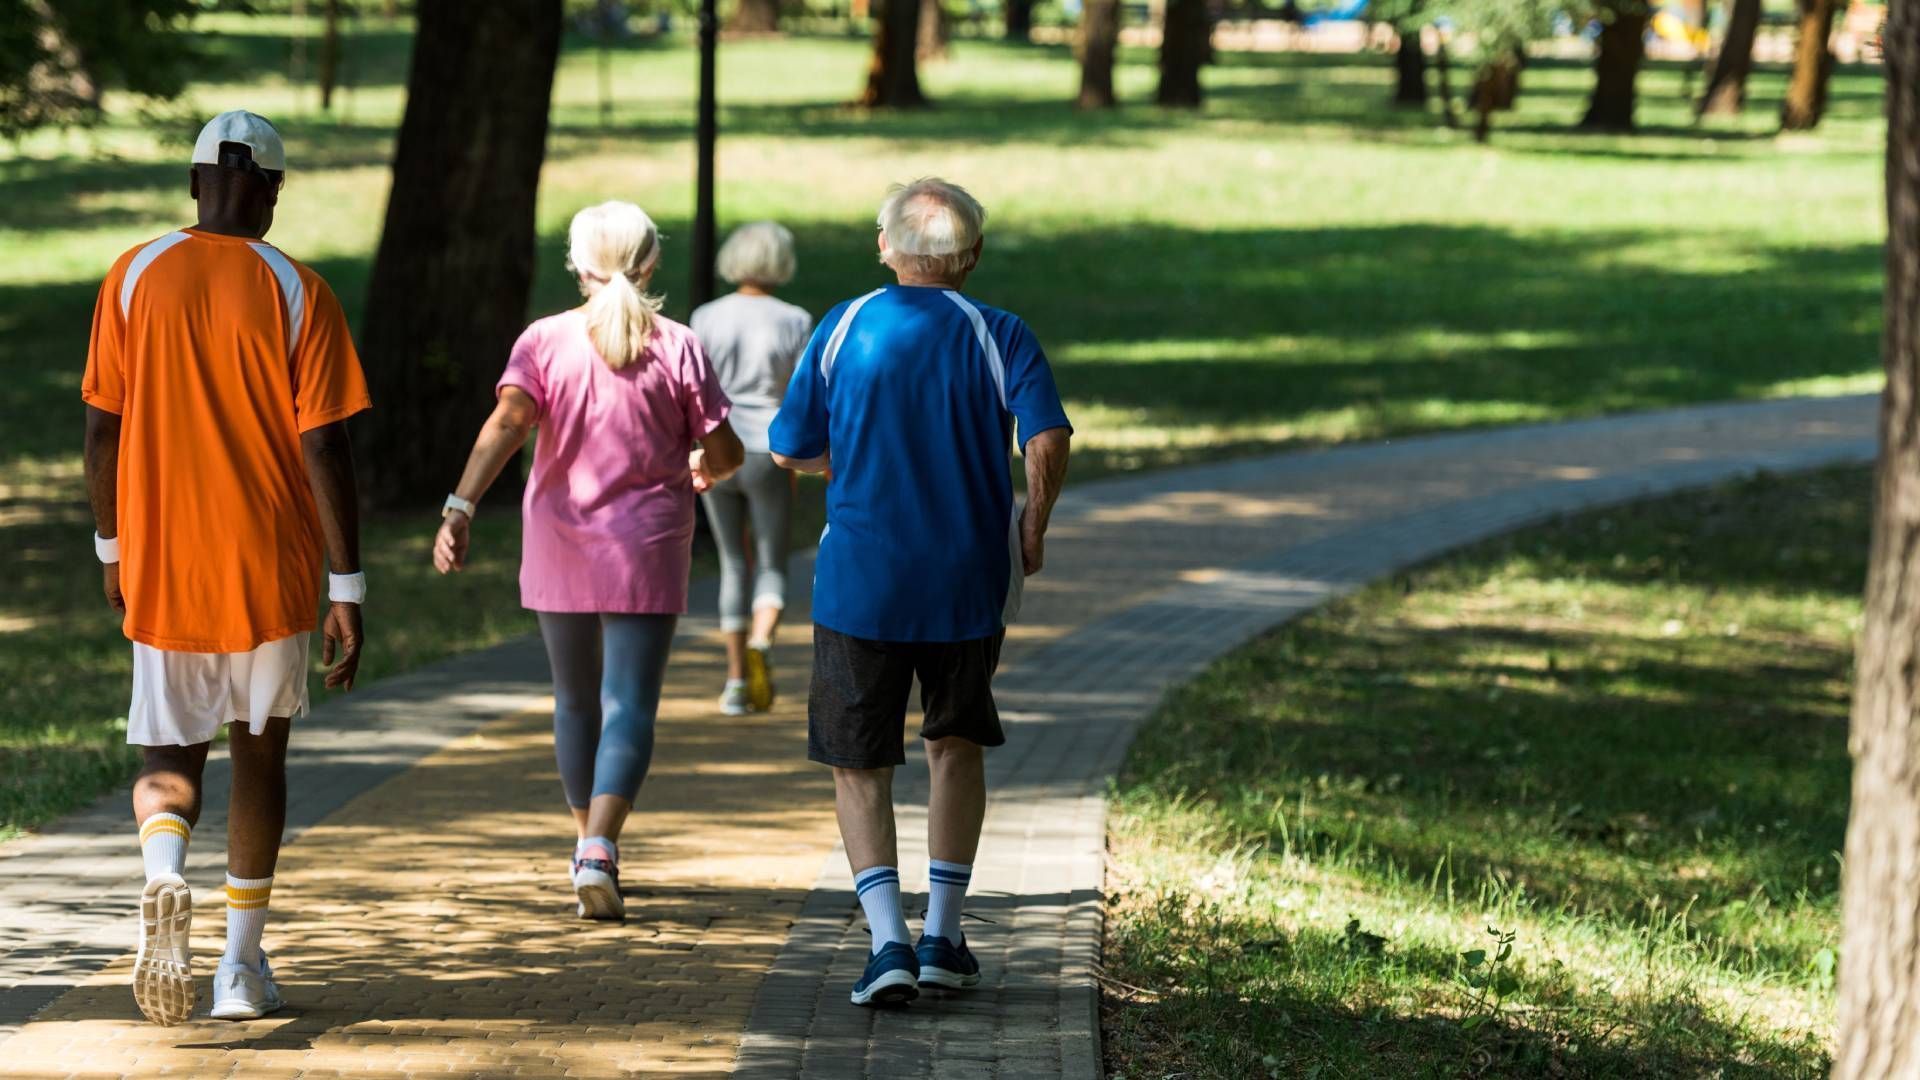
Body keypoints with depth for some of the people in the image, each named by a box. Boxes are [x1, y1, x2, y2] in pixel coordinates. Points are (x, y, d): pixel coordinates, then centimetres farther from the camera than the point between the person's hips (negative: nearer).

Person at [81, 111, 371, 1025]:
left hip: (161, 568, 1)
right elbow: (324, 449, -10)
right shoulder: (297, 294, -7)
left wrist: (110, 549, 16)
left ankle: (164, 875, -23)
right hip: (271, 572, -1)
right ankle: (241, 966, 16)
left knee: (170, 757, 10)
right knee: (259, 753, 17)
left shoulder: (135, 278, -1)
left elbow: (102, 429, 2)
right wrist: (347, 592, -6)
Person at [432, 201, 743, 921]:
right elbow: (724, 451, 0)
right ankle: (598, 850, -27)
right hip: (646, 548, -2)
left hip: (558, 547, 2)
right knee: (628, 707, -6)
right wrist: (703, 470, 23)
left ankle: (590, 844, 33)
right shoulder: (676, 348, -3)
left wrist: (460, 509, -25)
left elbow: (507, 423, -18)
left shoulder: (545, 341, -2)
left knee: (576, 700, 19)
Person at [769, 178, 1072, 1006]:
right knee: (957, 744, 21)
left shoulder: (841, 331, -1)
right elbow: (1048, 442, -17)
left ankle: (888, 940, -9)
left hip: (860, 584, -1)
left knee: (859, 764, 8)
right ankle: (943, 936, 18)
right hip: (968, 586, 1)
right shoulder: (998, 336, -4)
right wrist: (1034, 527, 0)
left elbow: (790, 452, 4)